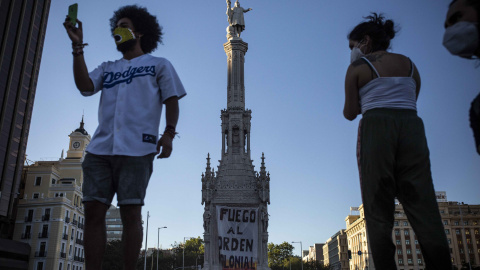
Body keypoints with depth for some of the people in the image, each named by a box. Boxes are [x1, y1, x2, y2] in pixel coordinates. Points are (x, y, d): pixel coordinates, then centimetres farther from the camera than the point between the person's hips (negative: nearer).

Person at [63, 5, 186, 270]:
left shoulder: (159, 65, 18)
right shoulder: (107, 68, 28)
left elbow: (171, 100, 8)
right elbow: (85, 86, 10)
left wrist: (169, 133, -8)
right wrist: (77, 46, 7)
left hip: (136, 148, -4)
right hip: (100, 148, 4)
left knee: (130, 213, -8)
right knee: (93, 211, -4)